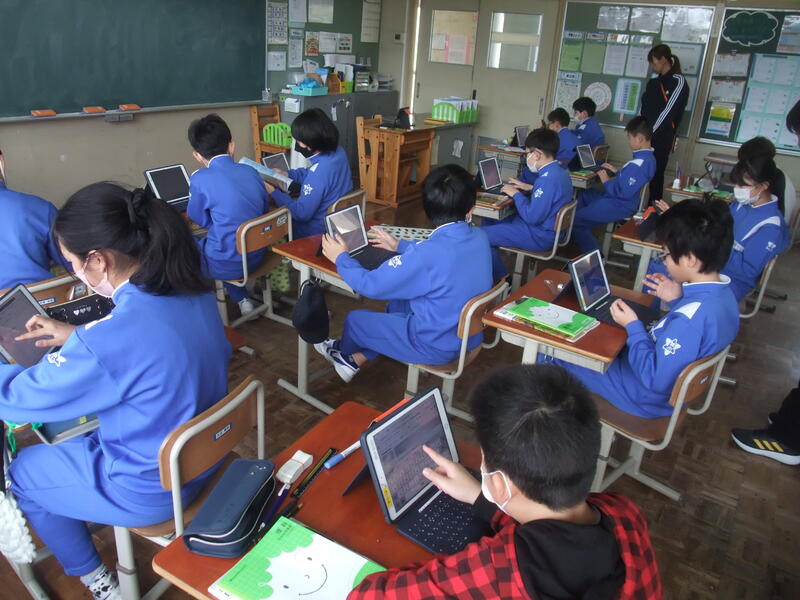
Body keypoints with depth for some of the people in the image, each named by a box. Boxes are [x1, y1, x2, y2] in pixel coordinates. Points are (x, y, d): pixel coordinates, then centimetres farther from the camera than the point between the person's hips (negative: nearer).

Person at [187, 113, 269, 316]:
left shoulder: (200, 179, -15)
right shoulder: (250, 172, 0)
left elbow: (200, 219, 0)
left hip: (226, 266, -5)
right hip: (256, 257, 5)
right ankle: (242, 298, 28)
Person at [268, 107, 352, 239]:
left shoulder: (320, 170, -32)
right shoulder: (338, 151, -6)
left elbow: (301, 214, -25)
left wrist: (273, 193, -15)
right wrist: (288, 173, 10)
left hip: (318, 231, -9)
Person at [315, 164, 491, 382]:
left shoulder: (427, 254, -32)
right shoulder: (479, 236, -8)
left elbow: (370, 285, -21)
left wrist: (341, 258, -3)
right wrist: (399, 246, 24)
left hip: (438, 346, -7)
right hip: (470, 334, 7)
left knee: (355, 319, 13)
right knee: (397, 303, 26)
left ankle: (345, 352, 47)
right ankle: (356, 359, 35)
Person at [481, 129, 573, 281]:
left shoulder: (548, 179, -27)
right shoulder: (560, 172, 5)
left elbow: (532, 217, -28)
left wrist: (516, 194, -14)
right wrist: (530, 189, 12)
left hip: (538, 236, -11)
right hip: (546, 227, 11)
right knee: (489, 221, 19)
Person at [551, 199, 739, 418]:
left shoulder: (690, 318, -38)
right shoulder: (723, 293, -9)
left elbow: (656, 379, -31)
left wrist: (633, 327, -23)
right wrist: (678, 301, -4)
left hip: (646, 398, -9)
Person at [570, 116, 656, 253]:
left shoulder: (639, 163, -29)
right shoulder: (648, 158, 5)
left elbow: (623, 192, -30)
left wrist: (607, 181, -16)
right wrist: (617, 171, 13)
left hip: (618, 206, -12)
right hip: (618, 199, 12)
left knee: (575, 220, -15)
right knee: (585, 195, 29)